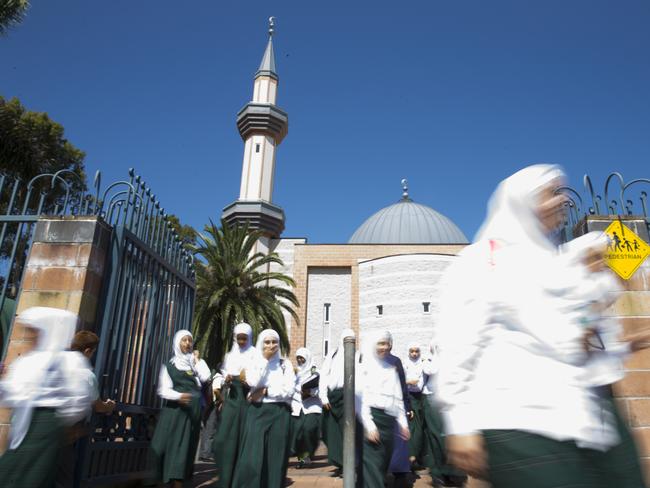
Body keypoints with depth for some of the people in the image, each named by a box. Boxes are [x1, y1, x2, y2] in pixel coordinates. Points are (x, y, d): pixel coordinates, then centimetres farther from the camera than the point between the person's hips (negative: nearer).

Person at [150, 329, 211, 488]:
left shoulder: (196, 362, 13)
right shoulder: (169, 365, 6)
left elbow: (205, 377, -5)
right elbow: (163, 390, -4)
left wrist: (196, 359, 2)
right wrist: (178, 396, -22)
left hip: (192, 411, 2)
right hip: (174, 409, -2)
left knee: (185, 447, 0)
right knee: (170, 445, -4)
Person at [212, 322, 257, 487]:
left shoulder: (255, 354, 1)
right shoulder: (230, 355, 15)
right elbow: (223, 375, 17)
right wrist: (226, 380, -5)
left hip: (247, 397, -4)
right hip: (231, 398, 4)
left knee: (243, 437, -2)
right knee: (225, 437, -4)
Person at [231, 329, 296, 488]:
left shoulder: (285, 364, 7)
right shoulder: (253, 363, 8)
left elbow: (289, 391, -4)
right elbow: (252, 383, -12)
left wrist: (265, 392, -7)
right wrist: (265, 359, -9)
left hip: (279, 414, 1)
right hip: (257, 413, 0)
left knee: (275, 458, 2)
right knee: (252, 458, -8)